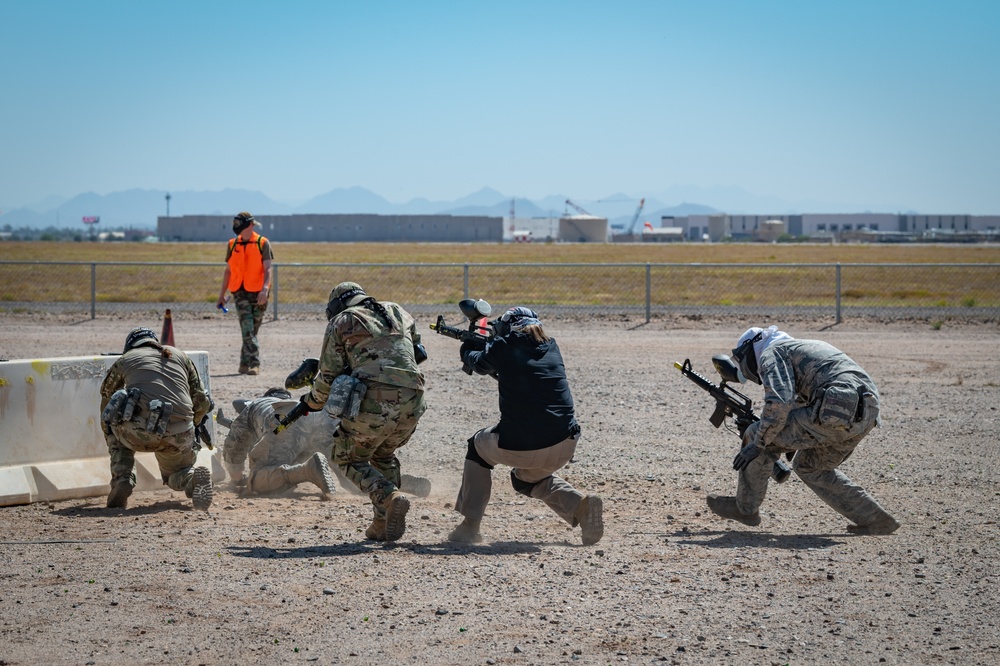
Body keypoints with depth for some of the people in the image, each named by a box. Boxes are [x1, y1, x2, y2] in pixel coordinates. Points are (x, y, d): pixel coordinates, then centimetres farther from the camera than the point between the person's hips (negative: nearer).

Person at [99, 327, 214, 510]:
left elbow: (106, 397, 36)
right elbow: (202, 402, 24)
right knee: (176, 475, 29)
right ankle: (194, 478, -8)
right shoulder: (179, 355, 26)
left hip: (137, 432, -2)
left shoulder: (125, 359, 22)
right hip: (178, 436, 2)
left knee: (116, 428, 33)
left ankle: (121, 482, 12)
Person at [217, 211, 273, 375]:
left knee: (252, 331, 5)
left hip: (258, 293, -1)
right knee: (247, 330, -12)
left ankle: (245, 364, 14)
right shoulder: (232, 245, 10)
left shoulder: (263, 243, 0)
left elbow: (267, 269, -6)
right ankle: (254, 364, -17)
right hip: (240, 293, 1)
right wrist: (221, 295, 14)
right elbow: (228, 270, 16)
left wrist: (265, 289, -22)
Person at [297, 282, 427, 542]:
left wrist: (312, 401, 26)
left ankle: (390, 497, -10)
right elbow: (416, 354, 31)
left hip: (373, 402, -5)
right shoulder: (398, 313, 24)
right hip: (412, 402, 5)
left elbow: (329, 375, 8)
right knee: (384, 456, 29)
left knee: (350, 459, 16)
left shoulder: (341, 322, 11)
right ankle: (382, 526, 21)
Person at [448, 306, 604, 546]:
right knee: (528, 477, 35)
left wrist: (467, 349, 44)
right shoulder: (551, 348, 13)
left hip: (518, 448, -4)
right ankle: (579, 504, 8)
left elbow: (480, 364, 23)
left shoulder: (503, 347, 1)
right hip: (564, 447, 4)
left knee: (478, 445, 28)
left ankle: (470, 526, 24)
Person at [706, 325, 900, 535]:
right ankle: (874, 519, 23)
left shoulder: (772, 353, 6)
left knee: (756, 436, 7)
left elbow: (779, 402, -11)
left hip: (835, 412, -9)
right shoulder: (807, 347, 34)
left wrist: (758, 443, -3)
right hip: (867, 416, 9)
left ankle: (745, 508, 19)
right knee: (810, 466, 27)